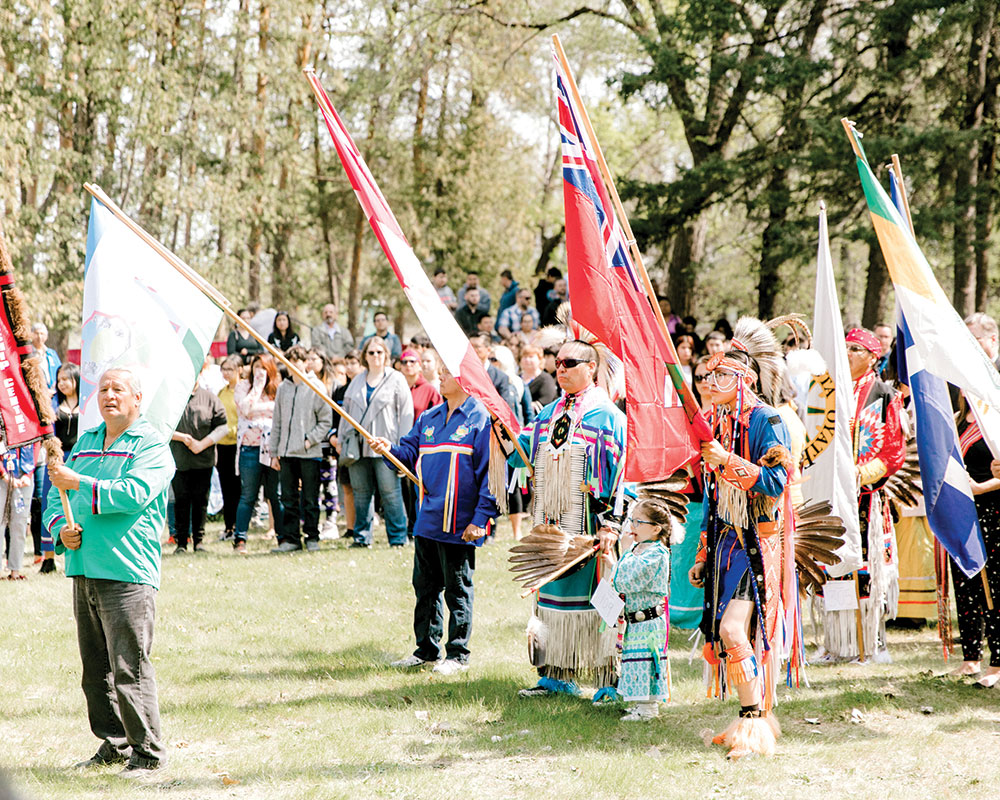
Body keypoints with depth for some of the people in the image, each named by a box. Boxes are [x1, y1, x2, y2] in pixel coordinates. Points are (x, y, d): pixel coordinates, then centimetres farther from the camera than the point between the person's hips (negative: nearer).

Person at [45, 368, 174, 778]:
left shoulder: (151, 445, -2)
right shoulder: (85, 442, 19)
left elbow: (135, 494, -18)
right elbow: (56, 495, 21)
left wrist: (79, 483, -17)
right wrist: (60, 528, 0)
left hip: (126, 572, -7)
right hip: (83, 568, 7)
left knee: (129, 667, -10)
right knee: (94, 668, 12)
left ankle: (147, 752, -3)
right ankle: (114, 744, 22)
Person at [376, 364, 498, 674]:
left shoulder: (481, 419, -9)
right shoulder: (429, 418, 12)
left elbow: (491, 474, -12)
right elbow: (411, 452, 15)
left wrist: (481, 520, -16)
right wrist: (390, 449, -7)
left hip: (459, 527, -7)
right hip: (427, 521, 7)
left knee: (457, 590, 2)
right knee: (425, 587, 14)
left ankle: (458, 654, 10)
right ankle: (426, 649, 24)